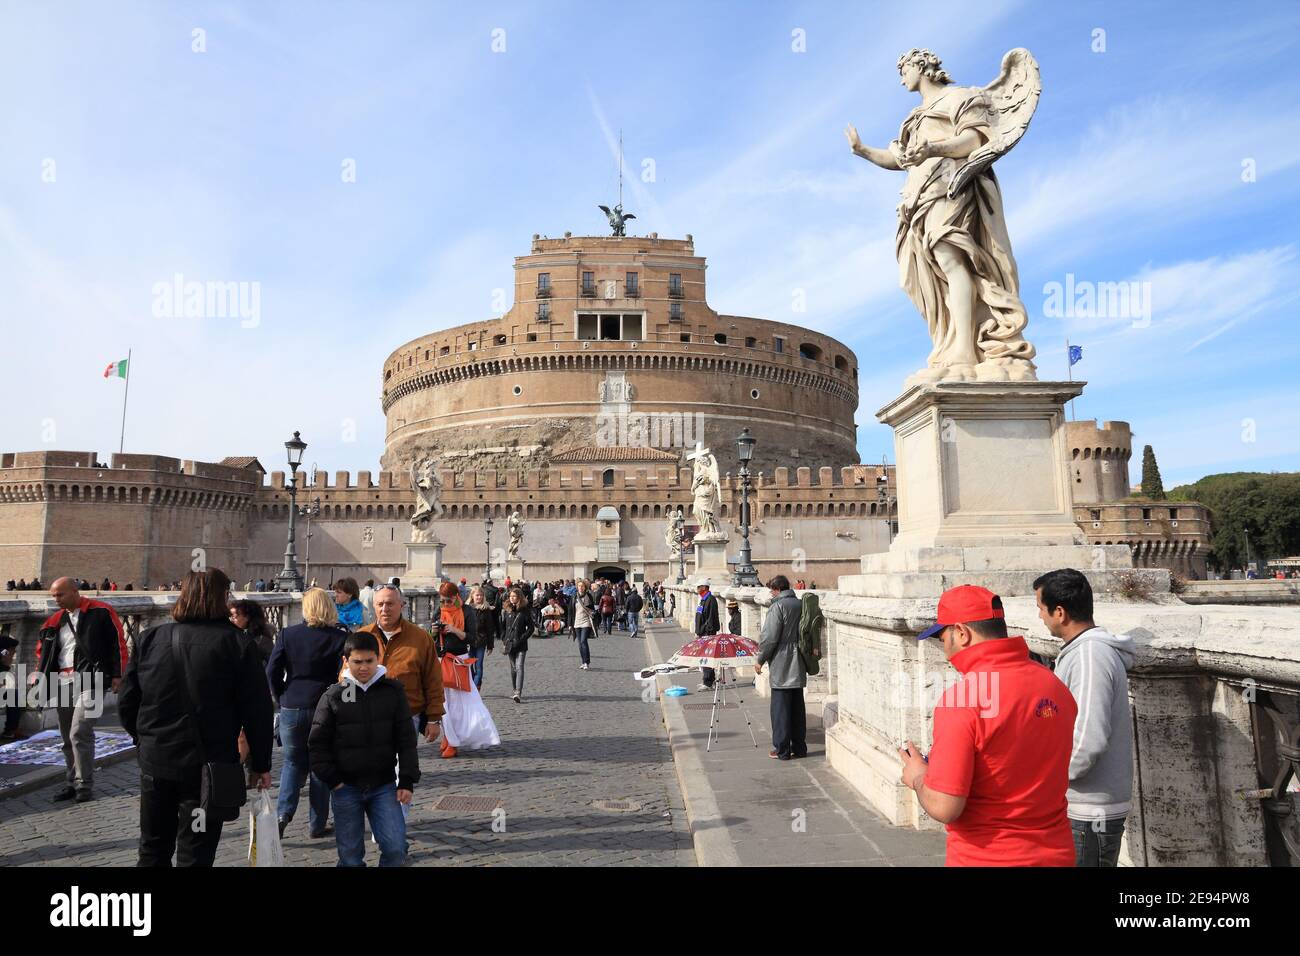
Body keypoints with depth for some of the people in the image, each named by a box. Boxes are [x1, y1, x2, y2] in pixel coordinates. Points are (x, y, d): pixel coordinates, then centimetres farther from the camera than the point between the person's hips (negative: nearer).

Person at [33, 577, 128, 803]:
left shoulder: (101, 612, -3)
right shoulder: (54, 620, 15)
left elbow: (118, 643, -5)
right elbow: (43, 651, 22)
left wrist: (117, 675, -9)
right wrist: (39, 674, 4)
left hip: (90, 680, -7)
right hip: (62, 683, 7)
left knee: (79, 733, -14)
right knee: (68, 738, 13)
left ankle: (85, 785, -4)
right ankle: (74, 782, 24)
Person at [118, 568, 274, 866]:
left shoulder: (150, 638, 0)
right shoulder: (236, 644, -11)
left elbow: (126, 702, 5)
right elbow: (257, 710, -11)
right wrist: (261, 764, 0)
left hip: (155, 762, 4)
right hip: (209, 766, -4)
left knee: (153, 851, 21)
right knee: (194, 855, 7)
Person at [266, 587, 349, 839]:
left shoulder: (288, 634, -2)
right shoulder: (340, 637, -8)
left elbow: (272, 671, -3)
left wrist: (283, 698, 9)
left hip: (291, 708, 1)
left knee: (293, 762, 19)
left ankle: (283, 813, 3)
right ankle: (317, 825, 17)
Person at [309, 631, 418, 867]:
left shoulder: (394, 691, -3)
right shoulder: (333, 697, -3)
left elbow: (406, 740, 0)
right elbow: (317, 743, 2)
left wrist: (407, 781, -3)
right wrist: (331, 780, -4)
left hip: (384, 786, 0)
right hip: (346, 788, 0)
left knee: (395, 848, -9)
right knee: (350, 854, 8)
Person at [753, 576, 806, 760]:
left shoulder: (777, 606, -13)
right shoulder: (801, 605, 8)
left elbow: (770, 637, -16)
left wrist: (760, 660, -6)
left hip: (781, 667, -7)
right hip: (799, 667, 7)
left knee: (780, 708, 0)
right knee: (797, 707, 13)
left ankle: (782, 750, 4)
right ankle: (799, 747, 18)